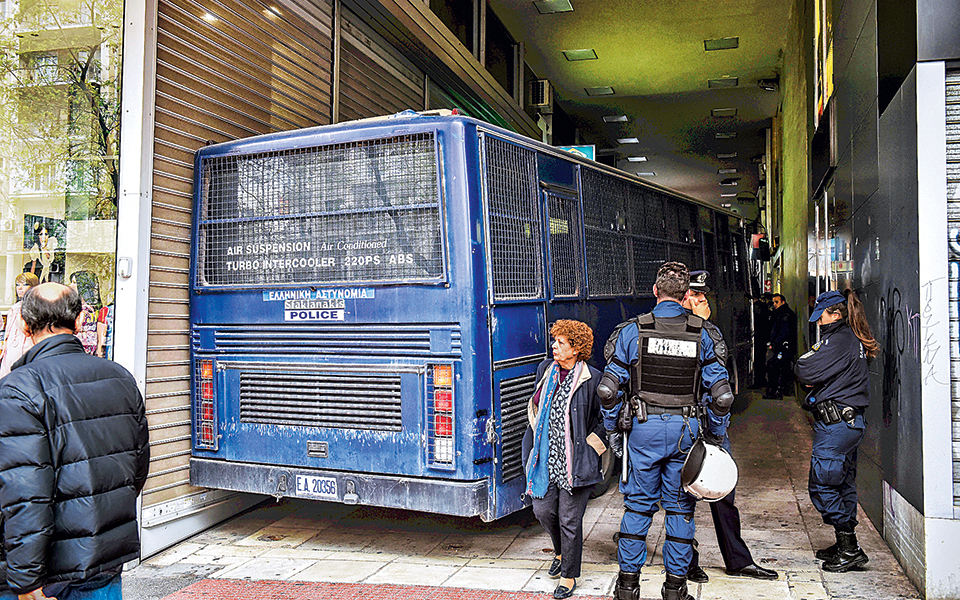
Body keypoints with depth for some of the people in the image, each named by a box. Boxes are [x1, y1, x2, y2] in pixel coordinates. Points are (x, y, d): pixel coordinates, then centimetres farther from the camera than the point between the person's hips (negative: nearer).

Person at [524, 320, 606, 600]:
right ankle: (561, 551, 37)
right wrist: (532, 447, 17)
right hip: (546, 457, 5)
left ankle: (569, 575, 21)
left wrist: (589, 445, -7)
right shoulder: (545, 369, 7)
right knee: (542, 509, 6)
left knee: (569, 519, 1)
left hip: (575, 461, -5)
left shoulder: (592, 379, -11)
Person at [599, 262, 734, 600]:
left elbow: (608, 388, -7)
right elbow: (722, 393, 1)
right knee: (680, 507, 11)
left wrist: (611, 430, 5)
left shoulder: (633, 331, -5)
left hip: (644, 427, -1)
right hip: (685, 429, 1)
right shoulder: (700, 334, 0)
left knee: (638, 505, 9)